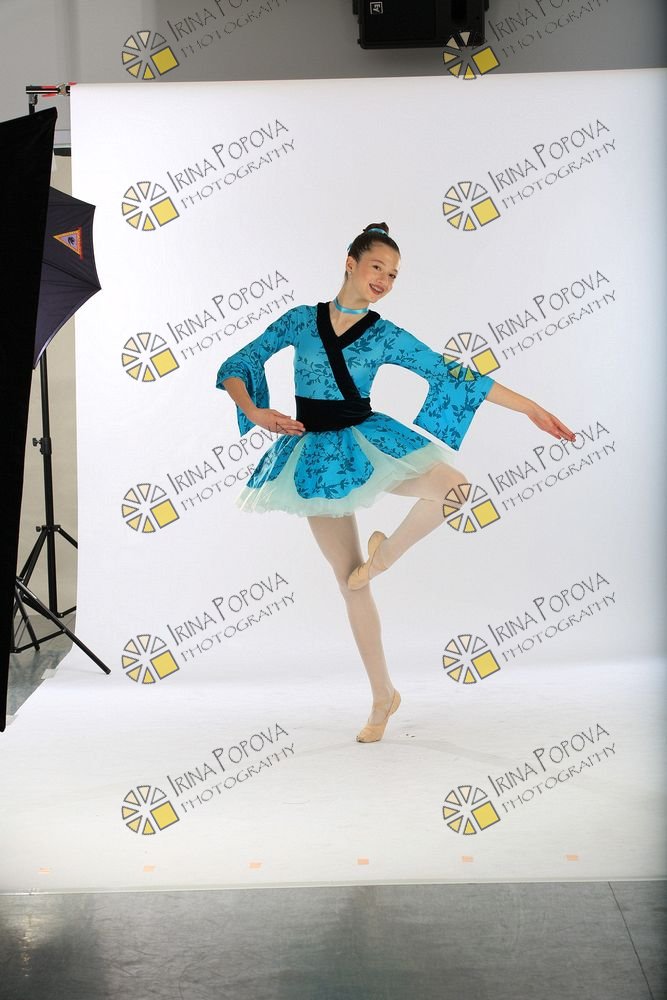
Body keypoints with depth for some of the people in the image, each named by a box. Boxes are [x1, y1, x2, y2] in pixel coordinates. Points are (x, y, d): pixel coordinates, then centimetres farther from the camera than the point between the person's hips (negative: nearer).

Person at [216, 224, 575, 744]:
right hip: (316, 454, 0)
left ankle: (387, 551, 2)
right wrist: (254, 412, -19)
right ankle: (383, 694, 15)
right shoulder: (301, 320, 0)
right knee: (350, 580, 2)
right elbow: (239, 365, 1)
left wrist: (530, 408, -6)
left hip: (368, 440, 1)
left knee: (454, 488, -27)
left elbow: (451, 373, -3)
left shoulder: (387, 336, 0)